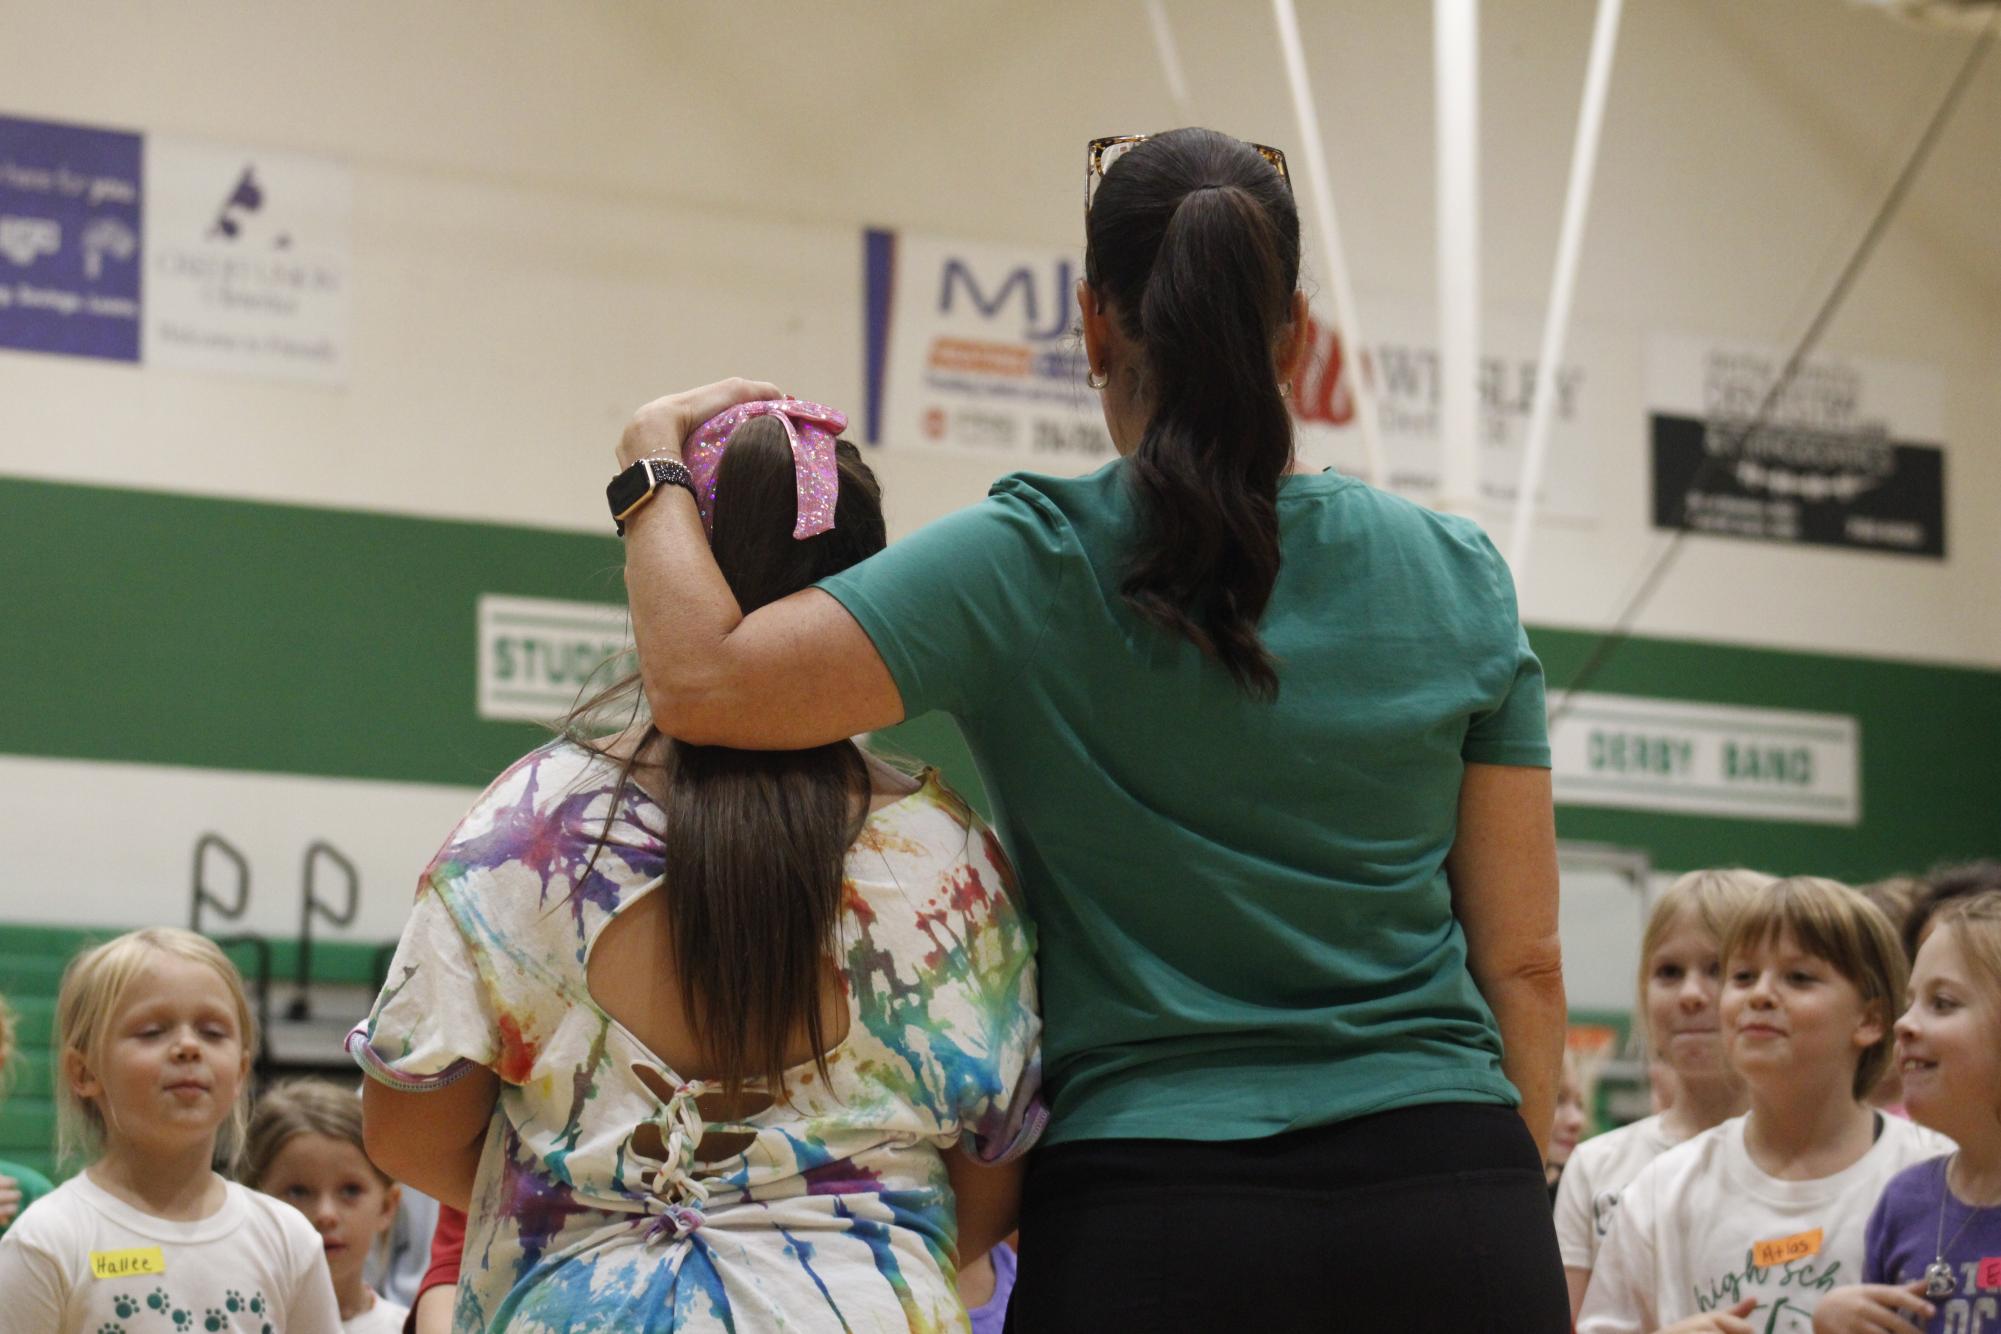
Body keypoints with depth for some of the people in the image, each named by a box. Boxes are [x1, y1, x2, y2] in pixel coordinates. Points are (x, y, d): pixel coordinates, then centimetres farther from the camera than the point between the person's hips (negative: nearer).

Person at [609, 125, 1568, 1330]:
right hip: (1451, 1212, 2)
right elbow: (1524, 960, 6)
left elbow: (708, 678, -12)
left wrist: (653, 461, 6)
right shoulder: (1457, 577, 5)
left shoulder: (1033, 569, -4)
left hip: (1153, 1228, -2)